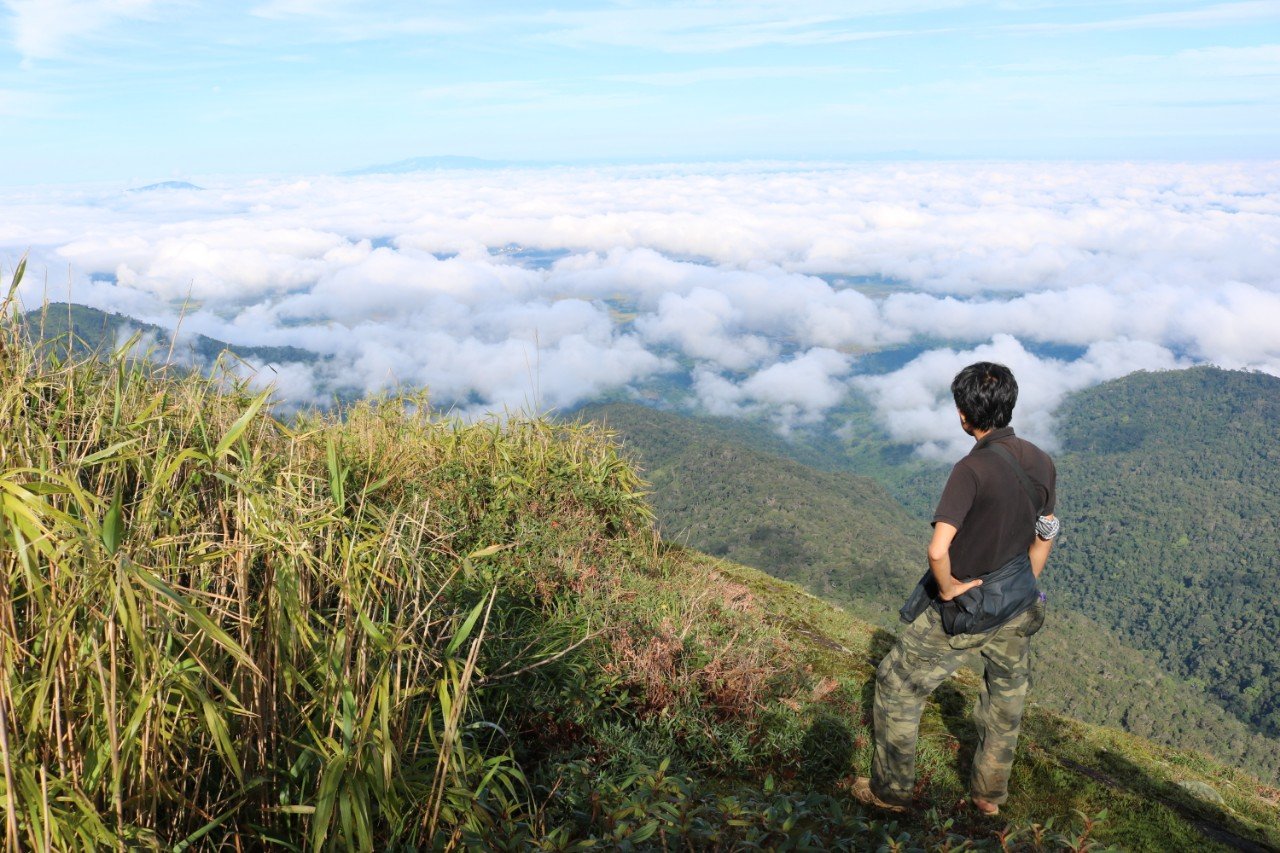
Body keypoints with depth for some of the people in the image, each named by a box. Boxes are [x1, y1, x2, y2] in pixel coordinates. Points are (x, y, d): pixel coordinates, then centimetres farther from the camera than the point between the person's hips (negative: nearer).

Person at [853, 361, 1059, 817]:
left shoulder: (973, 468, -27)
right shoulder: (1041, 462, -3)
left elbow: (938, 549, -36)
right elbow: (1044, 534, 11)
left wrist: (948, 588, -16)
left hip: (963, 609, -7)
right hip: (1018, 608, 7)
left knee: (897, 685, 12)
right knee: (1006, 697, 26)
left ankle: (891, 791, 25)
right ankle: (990, 793, 43)